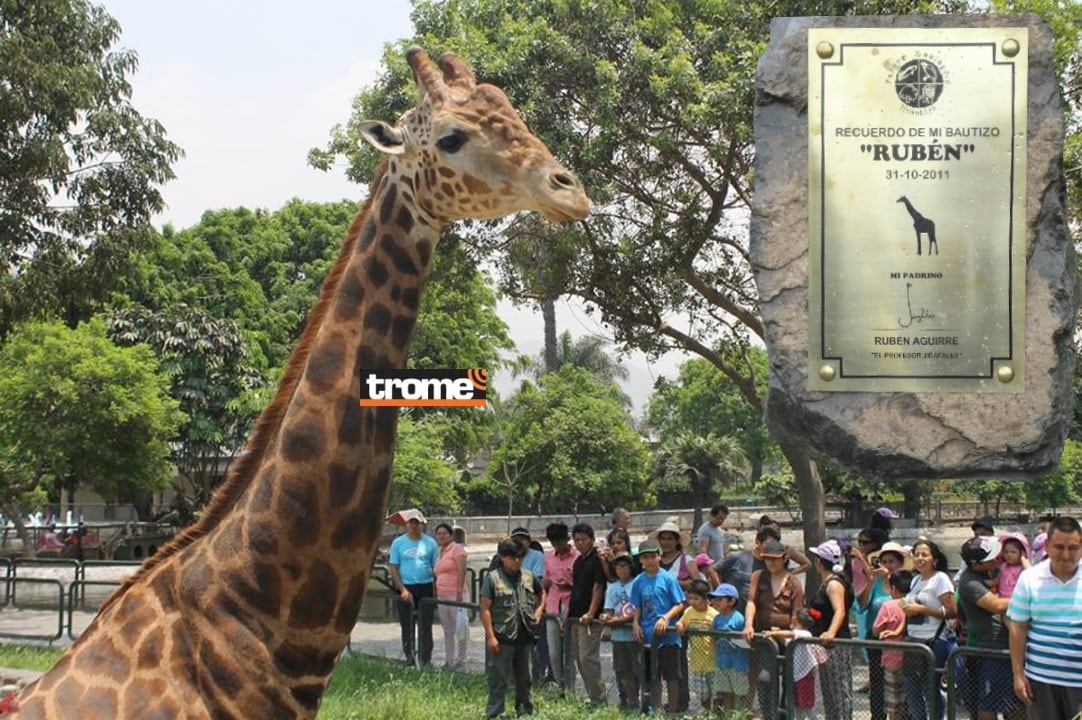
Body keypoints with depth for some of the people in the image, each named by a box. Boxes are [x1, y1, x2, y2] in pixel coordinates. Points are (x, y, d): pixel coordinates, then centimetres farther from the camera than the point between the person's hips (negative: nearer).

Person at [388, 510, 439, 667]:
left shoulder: (430, 543, 5)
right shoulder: (398, 543, 3)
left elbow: (436, 568, 4)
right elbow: (393, 567, 0)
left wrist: (436, 591, -4)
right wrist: (402, 589, -10)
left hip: (425, 587, 0)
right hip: (405, 587, 0)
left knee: (425, 625, 2)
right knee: (407, 625, 5)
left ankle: (425, 659, 8)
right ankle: (409, 657, 12)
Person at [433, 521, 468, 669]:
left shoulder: (457, 549, -4)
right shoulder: (440, 553, 20)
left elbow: (461, 571, -14)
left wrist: (459, 592, -21)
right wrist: (435, 596, 18)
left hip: (455, 595, -8)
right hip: (442, 596, 8)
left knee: (459, 629, -4)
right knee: (447, 631, 11)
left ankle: (460, 660, 0)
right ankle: (448, 661, 16)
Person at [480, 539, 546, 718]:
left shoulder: (528, 577, 6)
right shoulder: (493, 578, -9)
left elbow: (542, 594, 25)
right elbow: (485, 609, -11)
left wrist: (539, 610, 7)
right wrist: (490, 636, -15)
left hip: (524, 636, 5)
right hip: (502, 637, -5)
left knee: (524, 677, 17)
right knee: (498, 678, -1)